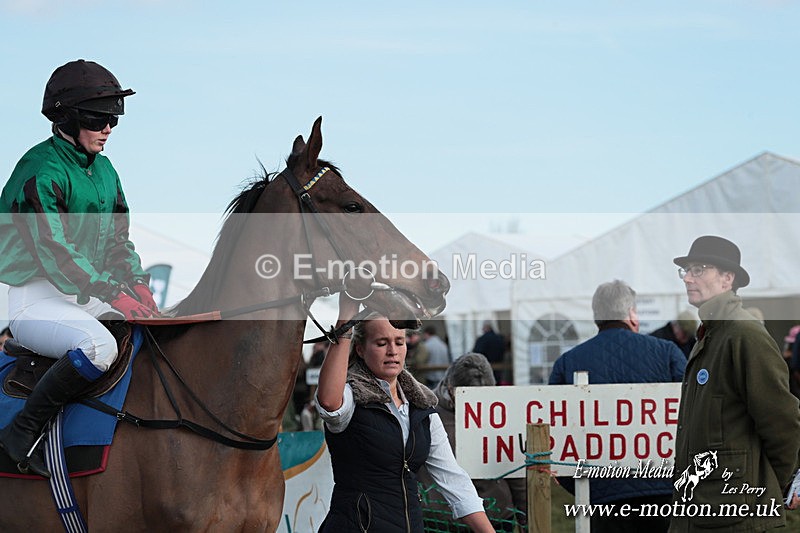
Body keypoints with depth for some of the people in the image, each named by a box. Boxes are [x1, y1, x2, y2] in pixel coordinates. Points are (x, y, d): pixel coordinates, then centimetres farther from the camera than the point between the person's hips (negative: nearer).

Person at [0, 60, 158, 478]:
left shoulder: (104, 170, 13)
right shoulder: (41, 170, -14)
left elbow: (118, 241, 16)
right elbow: (53, 249, -22)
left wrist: (136, 283, -4)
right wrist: (112, 292, -28)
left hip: (88, 294, 9)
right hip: (36, 298, -9)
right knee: (98, 345, -35)